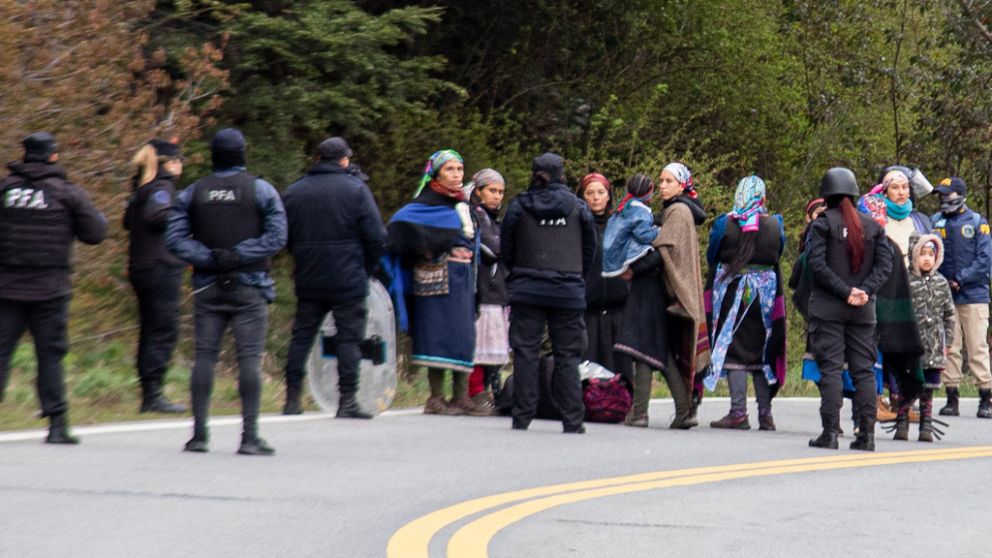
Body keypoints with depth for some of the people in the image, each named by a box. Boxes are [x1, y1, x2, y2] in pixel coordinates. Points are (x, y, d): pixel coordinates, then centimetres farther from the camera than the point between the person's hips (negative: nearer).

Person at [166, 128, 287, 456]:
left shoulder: (193, 193, 6)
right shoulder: (261, 190, -1)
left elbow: (174, 238, -2)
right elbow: (277, 236, -11)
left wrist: (207, 258, -7)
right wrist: (239, 255, -11)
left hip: (208, 287, 3)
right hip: (249, 287, -3)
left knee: (205, 356, 6)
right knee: (249, 357, -3)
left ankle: (199, 434, 4)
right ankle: (249, 436, -8)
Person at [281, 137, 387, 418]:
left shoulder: (294, 191, 6)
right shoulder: (356, 189, -5)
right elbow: (377, 237, -7)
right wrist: (367, 268, 8)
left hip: (308, 279, 4)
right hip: (348, 279, -4)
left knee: (302, 336, 11)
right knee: (349, 337, 0)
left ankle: (292, 399, 10)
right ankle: (347, 401, -4)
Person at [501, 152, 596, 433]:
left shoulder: (518, 207, 1)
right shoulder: (578, 208, 2)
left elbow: (507, 251, 8)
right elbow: (589, 249, 9)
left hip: (527, 291, 0)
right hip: (568, 292, 0)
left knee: (526, 354, 3)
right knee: (567, 356, 3)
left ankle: (522, 417, 0)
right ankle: (572, 420, 0)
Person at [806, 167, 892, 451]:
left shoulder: (822, 224, -3)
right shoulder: (872, 226, 8)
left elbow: (817, 263, -12)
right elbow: (885, 263, 2)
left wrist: (845, 292, -12)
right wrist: (864, 291, -6)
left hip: (827, 308, -3)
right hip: (863, 310, 3)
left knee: (830, 369, -3)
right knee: (863, 370, 6)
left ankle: (830, 432, -7)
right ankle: (866, 434, 3)